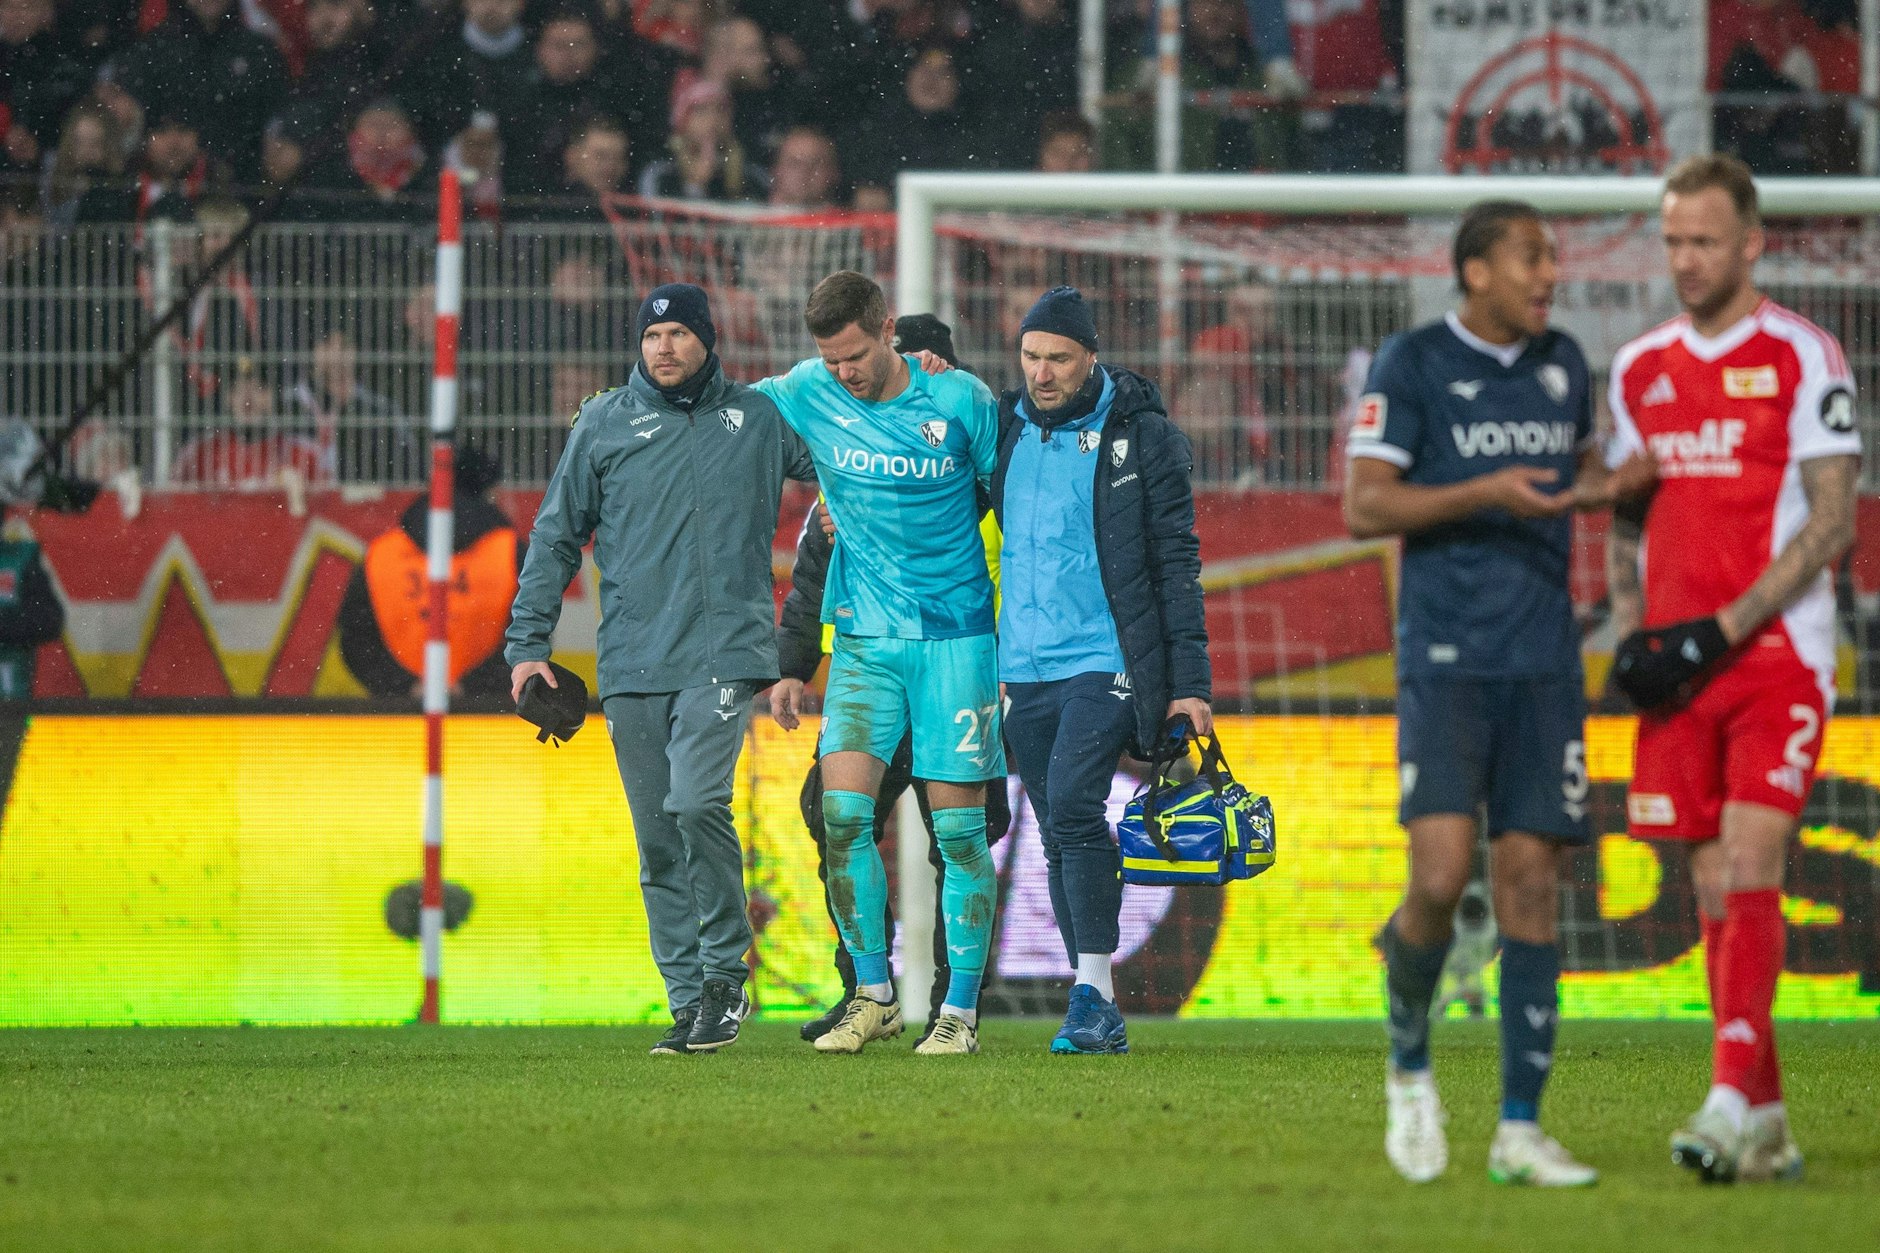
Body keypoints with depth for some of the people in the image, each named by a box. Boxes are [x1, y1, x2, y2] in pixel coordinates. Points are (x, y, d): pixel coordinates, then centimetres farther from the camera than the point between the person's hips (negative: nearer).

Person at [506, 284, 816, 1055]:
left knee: (696, 803, -22)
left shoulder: (759, 418, 9)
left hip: (726, 650, -2)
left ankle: (724, 975, -7)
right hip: (633, 665, 2)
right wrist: (528, 643, 5)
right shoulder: (604, 425, 9)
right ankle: (690, 1002, 9)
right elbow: (556, 537, 12)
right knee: (658, 844, 2)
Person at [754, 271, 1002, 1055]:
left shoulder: (961, 401, -7)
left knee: (958, 826, -2)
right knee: (843, 811, -9)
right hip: (863, 637, 2)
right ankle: (873, 996, 4)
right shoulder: (808, 395, 1)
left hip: (955, 636, -2)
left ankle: (962, 1010, 6)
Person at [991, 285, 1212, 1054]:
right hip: (1025, 672, 5)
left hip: (1106, 663, -5)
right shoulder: (1005, 429, 9)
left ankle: (1094, 988, -18)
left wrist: (1190, 681, -6)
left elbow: (1176, 563, -2)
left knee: (1072, 802, -22)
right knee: (1059, 838, 6)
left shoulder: (1140, 436, -2)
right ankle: (1098, 1017, 12)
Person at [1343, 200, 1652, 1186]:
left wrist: (1614, 484, 5)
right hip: (1445, 657, -5)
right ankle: (1409, 1066, 11)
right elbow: (1364, 506, -8)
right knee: (1441, 877, -16)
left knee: (1531, 881, 0)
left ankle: (1520, 1130, 3)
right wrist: (1483, 492, -19)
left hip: (1544, 661, 5)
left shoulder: (1562, 364, 13)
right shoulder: (1412, 364, -3)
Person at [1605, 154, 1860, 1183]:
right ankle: (1766, 1124, 8)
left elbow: (1831, 524, -8)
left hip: (1778, 656, -5)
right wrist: (1630, 633, 2)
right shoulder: (1639, 368, 13)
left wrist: (1721, 631, -14)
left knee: (1748, 871, -16)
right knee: (1714, 890, 4)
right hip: (1680, 668, 5)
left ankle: (1733, 1100, -20)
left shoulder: (1803, 356, -4)